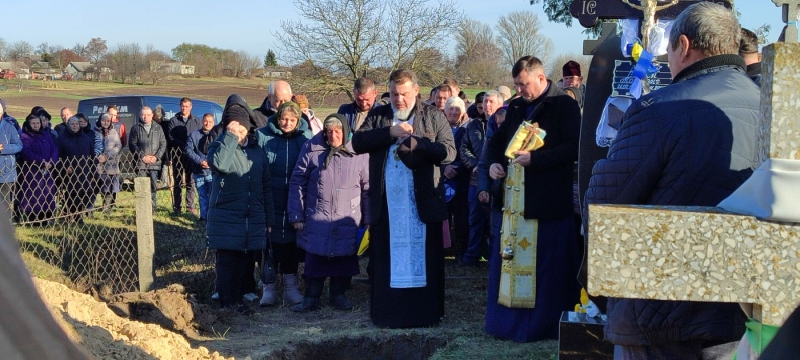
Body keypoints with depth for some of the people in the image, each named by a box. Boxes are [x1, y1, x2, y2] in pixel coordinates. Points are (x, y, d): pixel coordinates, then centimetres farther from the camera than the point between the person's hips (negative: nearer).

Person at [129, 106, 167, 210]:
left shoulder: (158, 129, 14)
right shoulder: (136, 128, 9)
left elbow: (163, 144, 10)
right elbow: (132, 144, 3)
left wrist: (156, 157, -5)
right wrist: (142, 156, -8)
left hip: (154, 163, 2)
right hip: (140, 163, -1)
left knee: (152, 186, 3)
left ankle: (152, 207, 8)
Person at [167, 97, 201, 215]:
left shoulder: (197, 121, 10)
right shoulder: (174, 121, 8)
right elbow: (170, 137, -2)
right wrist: (184, 145, -14)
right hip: (178, 155, -1)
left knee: (190, 182, 4)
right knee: (177, 183, 2)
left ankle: (190, 207, 8)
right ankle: (177, 207, 5)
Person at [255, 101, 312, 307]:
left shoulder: (306, 137, 1)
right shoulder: (263, 136, -2)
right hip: (270, 202, -1)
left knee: (292, 243, 8)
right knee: (270, 242, 3)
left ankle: (291, 287, 18)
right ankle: (269, 288, 12)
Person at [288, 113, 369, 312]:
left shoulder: (360, 152, 0)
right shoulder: (311, 149, -1)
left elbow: (367, 188, 7)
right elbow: (297, 182, 4)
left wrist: (368, 219, 6)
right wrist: (296, 215, 1)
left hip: (348, 220, 1)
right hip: (317, 218, -1)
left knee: (344, 257, 6)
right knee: (315, 258, 1)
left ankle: (338, 295, 22)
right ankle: (311, 298, 12)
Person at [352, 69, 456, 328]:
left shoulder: (433, 116, 6)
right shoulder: (378, 116, 12)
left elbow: (449, 152, -6)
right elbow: (357, 143, -3)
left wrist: (415, 142, -18)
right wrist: (390, 132, -14)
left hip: (423, 202, -2)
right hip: (386, 203, 2)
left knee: (425, 258, 2)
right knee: (387, 260, 4)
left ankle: (427, 313, 10)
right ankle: (387, 314, 11)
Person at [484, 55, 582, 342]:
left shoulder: (565, 105, -6)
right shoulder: (516, 107, 15)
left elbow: (574, 148, -15)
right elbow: (497, 140, 24)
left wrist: (534, 159, -22)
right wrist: (494, 162, 3)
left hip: (548, 201, -7)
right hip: (514, 199, 7)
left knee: (547, 267, -1)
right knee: (510, 261, 8)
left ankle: (545, 324, 8)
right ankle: (509, 321, 17)